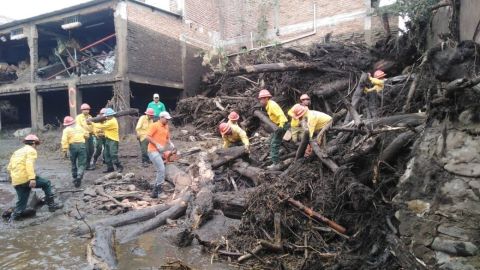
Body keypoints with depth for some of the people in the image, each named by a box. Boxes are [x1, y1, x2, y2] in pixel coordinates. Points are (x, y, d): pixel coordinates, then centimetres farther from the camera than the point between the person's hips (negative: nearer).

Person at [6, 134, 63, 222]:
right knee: (46, 183, 7)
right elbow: (29, 164, -18)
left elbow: (9, 168, 21)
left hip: (16, 182, 8)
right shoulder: (31, 150, -1)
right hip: (25, 178, -8)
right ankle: (51, 205, 6)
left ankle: (13, 217, 15)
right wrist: (32, 178, -25)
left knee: (21, 201, 17)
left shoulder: (17, 152, 24)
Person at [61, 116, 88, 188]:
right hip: (82, 145, 1)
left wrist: (64, 150, -6)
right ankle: (79, 176, -22)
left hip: (73, 146, -1)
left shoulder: (66, 130, 4)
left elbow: (64, 140, -7)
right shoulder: (79, 127, 13)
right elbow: (87, 135, 16)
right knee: (82, 164, 1)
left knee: (74, 164, 18)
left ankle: (75, 179, 26)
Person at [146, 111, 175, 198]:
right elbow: (148, 137, -15)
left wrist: (171, 144, 2)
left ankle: (156, 189, 26)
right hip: (153, 151, -8)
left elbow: (167, 138, 22)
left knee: (160, 170, 14)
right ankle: (156, 190, -6)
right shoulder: (155, 125, -10)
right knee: (161, 169, -15)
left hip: (160, 151, 8)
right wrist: (157, 144, -21)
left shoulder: (166, 127, 12)